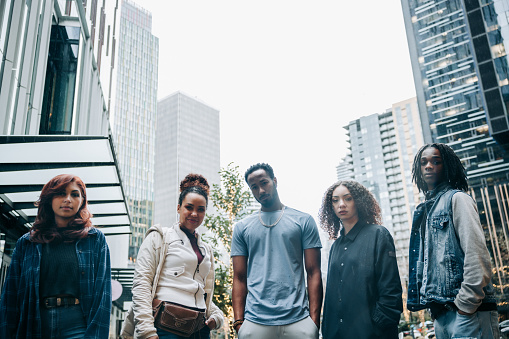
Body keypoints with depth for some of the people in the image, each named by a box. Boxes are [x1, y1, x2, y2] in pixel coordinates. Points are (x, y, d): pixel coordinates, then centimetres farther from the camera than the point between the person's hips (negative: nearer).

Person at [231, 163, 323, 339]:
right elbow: (239, 278, 8)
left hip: (298, 320, -1)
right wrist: (238, 321, -1)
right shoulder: (242, 227, 9)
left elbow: (313, 273, 2)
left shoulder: (303, 221, 5)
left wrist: (315, 320, -5)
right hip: (255, 322, 1)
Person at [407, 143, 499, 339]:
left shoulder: (456, 198, -2)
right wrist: (433, 305, 13)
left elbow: (476, 253, -13)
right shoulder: (424, 210, 20)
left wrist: (466, 304, -16)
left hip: (467, 310, -7)